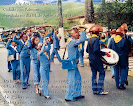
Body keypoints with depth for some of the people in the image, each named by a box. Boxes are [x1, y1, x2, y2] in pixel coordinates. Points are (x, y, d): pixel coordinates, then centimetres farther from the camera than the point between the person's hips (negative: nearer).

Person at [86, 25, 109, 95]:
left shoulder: (90, 39, 11)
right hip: (97, 59, -8)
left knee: (94, 74, 11)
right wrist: (104, 53, -18)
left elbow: (87, 50, 15)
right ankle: (100, 90, -1)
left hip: (91, 59, 9)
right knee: (102, 73, 0)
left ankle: (94, 90, 15)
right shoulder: (96, 39, -15)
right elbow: (96, 50, -25)